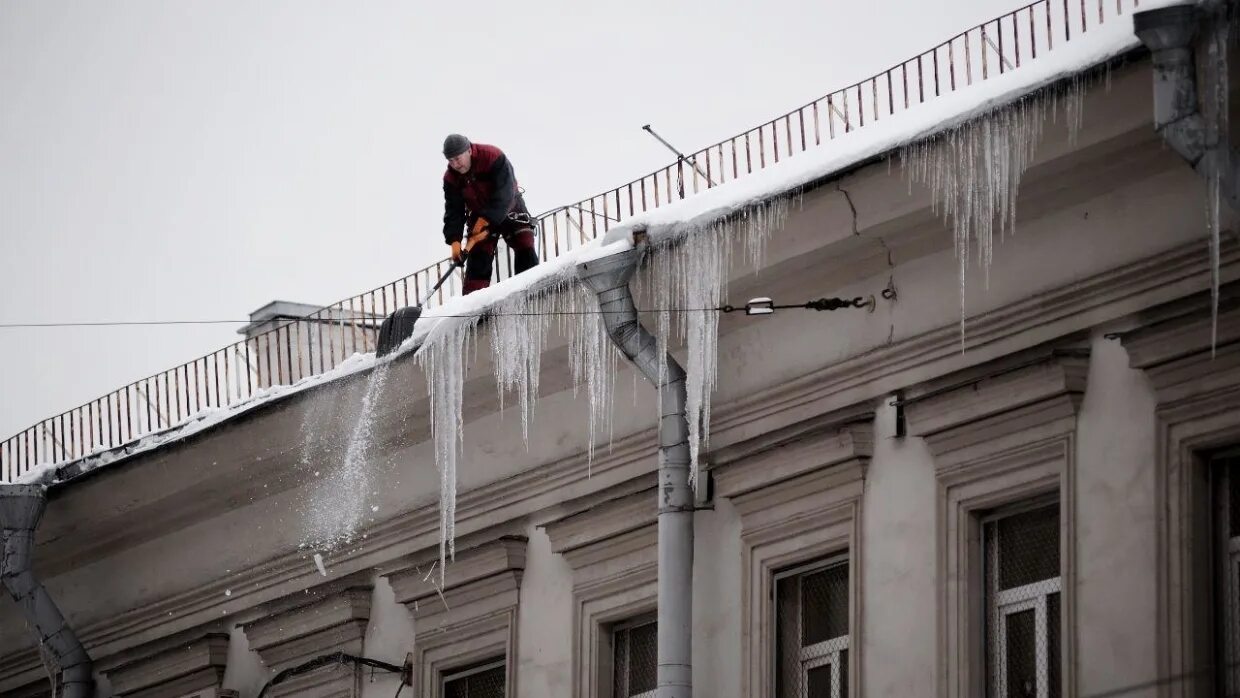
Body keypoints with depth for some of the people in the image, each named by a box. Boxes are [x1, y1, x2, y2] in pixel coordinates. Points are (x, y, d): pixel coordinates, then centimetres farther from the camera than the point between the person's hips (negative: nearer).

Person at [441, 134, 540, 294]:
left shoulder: (494, 157, -30)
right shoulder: (451, 178, -15)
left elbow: (504, 194, -34)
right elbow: (453, 211, -16)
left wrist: (486, 219, -39)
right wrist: (454, 241, -30)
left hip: (508, 208, -3)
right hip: (478, 214, 3)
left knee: (525, 246, -14)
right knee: (478, 257, -9)